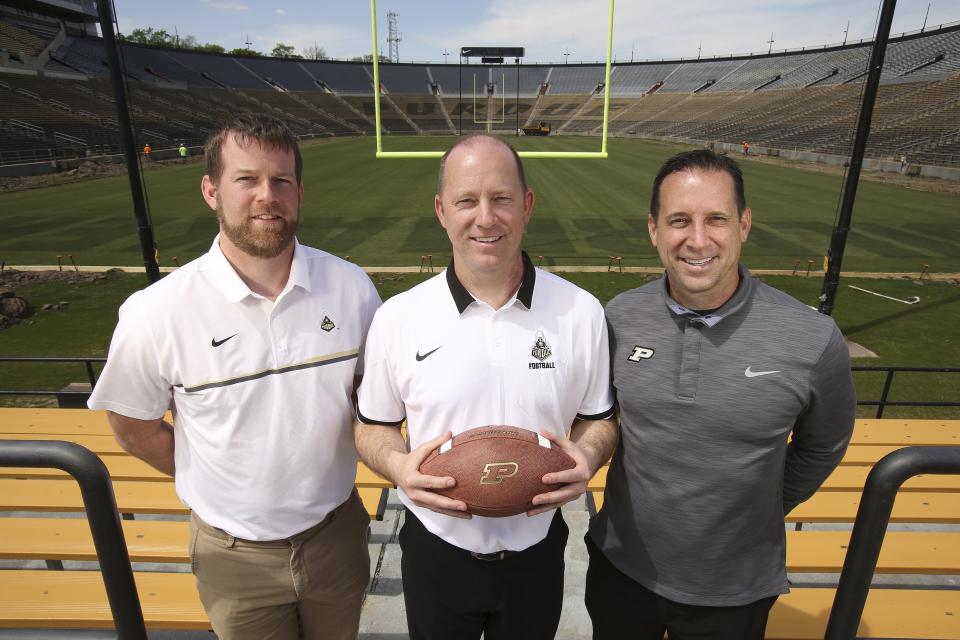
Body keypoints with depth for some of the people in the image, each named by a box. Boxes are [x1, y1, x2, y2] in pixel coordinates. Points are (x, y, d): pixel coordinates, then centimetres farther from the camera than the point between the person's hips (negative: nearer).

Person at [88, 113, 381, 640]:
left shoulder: (350, 286, -13)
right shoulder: (155, 313, -19)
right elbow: (134, 428, -4)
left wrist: (322, 477, -1)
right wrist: (225, 483, -2)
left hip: (337, 532, 2)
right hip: (234, 553, -2)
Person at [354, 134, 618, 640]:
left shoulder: (581, 311, -11)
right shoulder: (397, 318, -13)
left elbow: (598, 419, 1)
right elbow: (372, 426, -1)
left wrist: (587, 457, -20)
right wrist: (399, 465, -21)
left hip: (536, 554, 1)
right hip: (434, 554, 0)